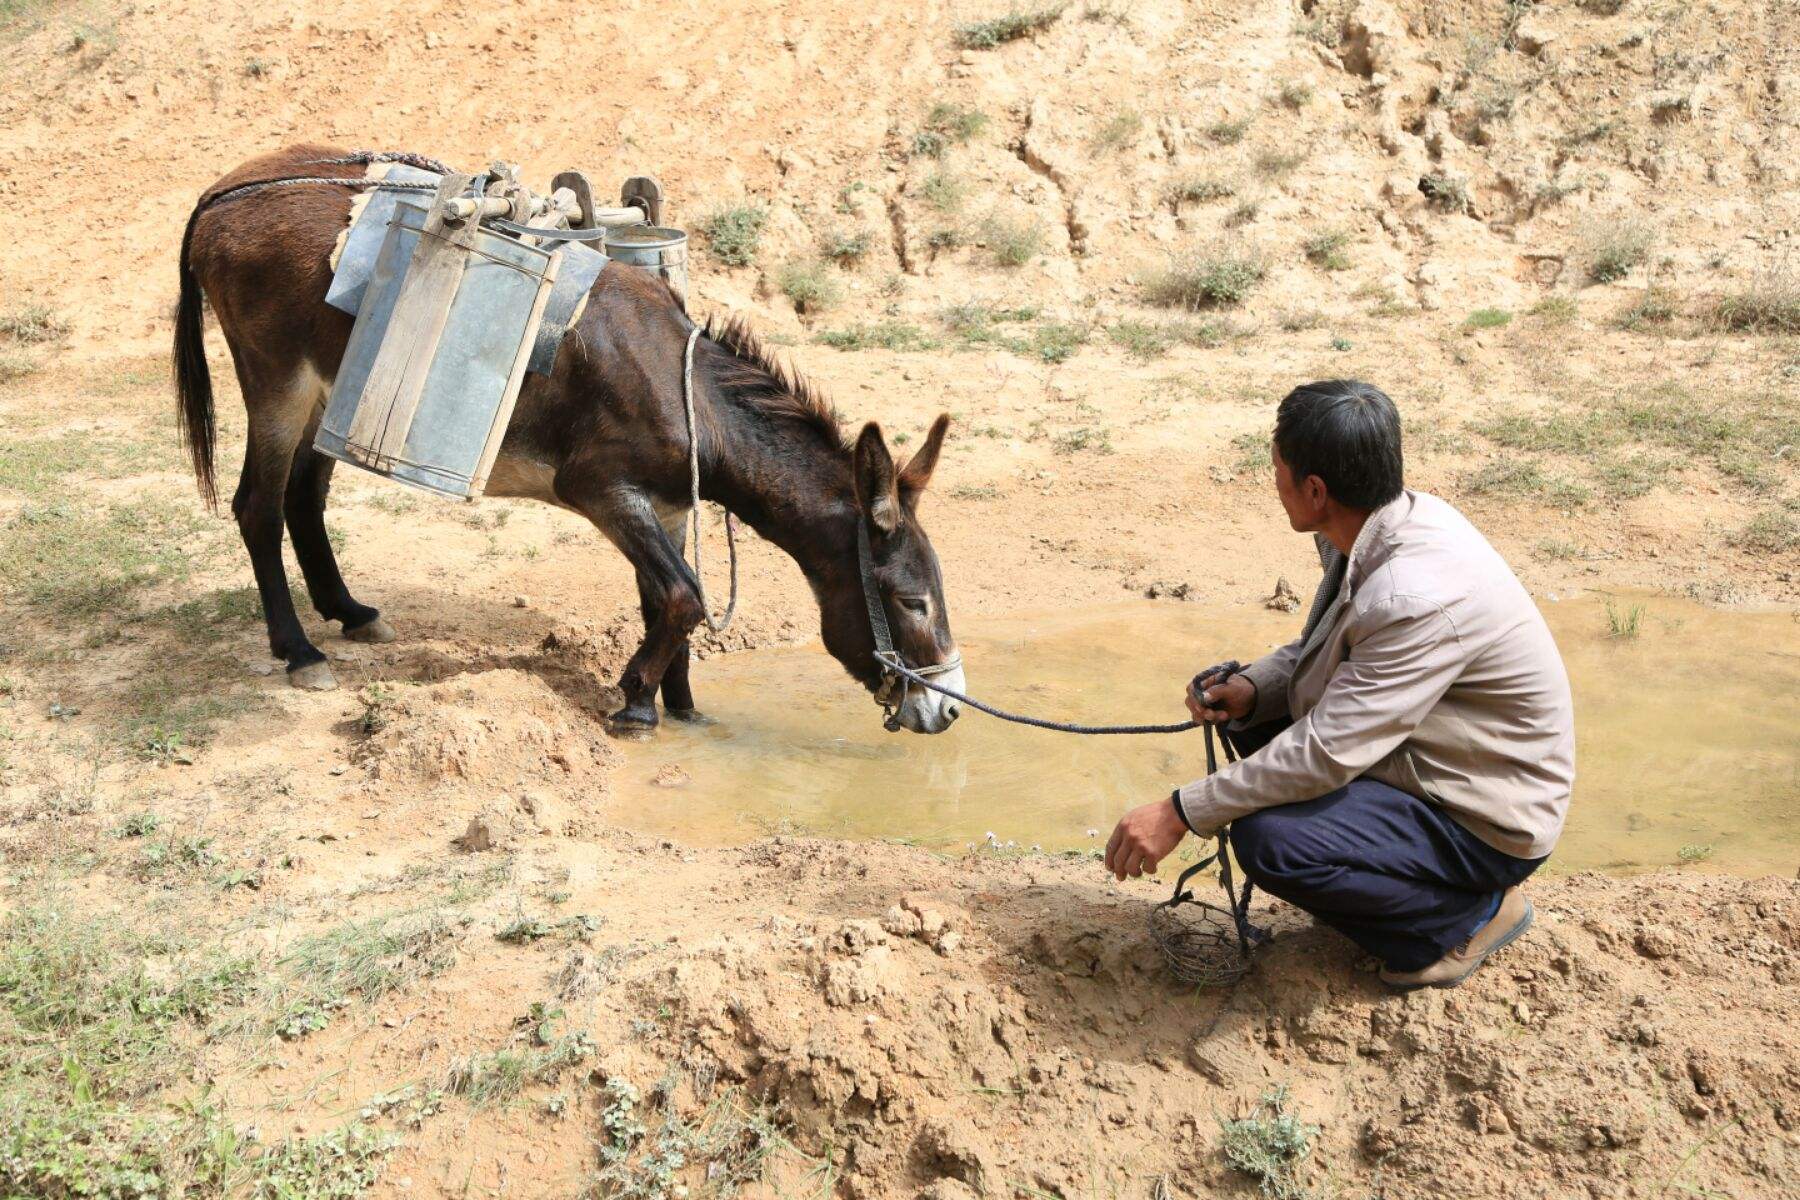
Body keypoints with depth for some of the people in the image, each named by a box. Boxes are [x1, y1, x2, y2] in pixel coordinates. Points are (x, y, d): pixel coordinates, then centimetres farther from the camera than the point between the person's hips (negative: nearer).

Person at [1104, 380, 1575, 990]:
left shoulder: (1420, 596, -34)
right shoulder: (1384, 523, -6)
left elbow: (1327, 754, -32)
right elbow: (1324, 647, 11)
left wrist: (1180, 813, -26)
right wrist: (1250, 686, -9)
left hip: (1488, 821, -9)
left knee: (1269, 840, -25)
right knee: (1248, 717, 5)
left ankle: (1471, 912, -1)